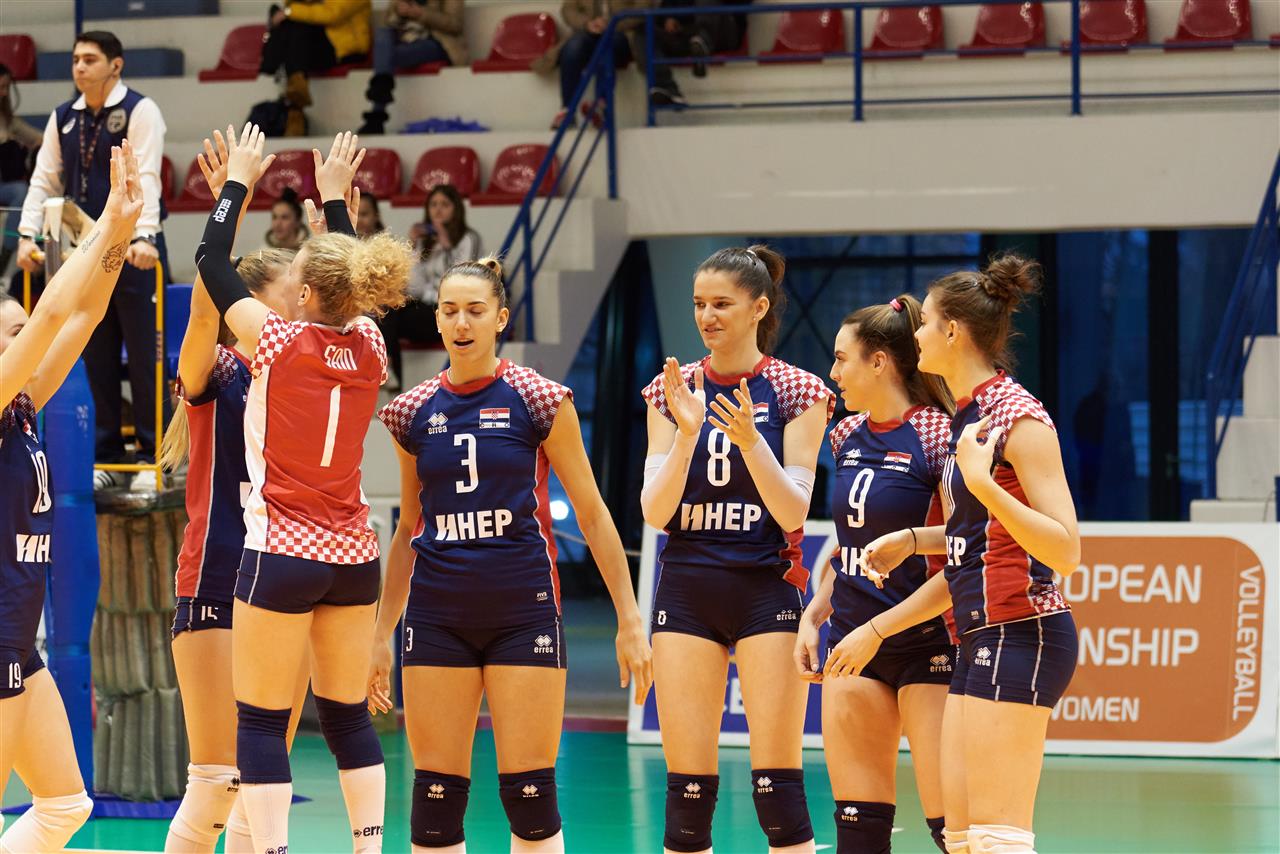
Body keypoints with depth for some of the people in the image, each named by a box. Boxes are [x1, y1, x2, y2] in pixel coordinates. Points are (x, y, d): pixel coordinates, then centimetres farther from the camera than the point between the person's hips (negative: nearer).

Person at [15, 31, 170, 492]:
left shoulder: (139, 111, -7)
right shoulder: (63, 119, 10)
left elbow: (146, 177, -17)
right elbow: (44, 179, 12)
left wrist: (143, 236, -28)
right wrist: (28, 234, 0)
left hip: (133, 251, -5)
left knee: (144, 357, -3)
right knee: (96, 358, 7)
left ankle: (154, 458, 4)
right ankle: (106, 458, 13)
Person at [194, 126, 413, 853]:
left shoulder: (282, 342, -11)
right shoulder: (369, 350, 2)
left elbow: (213, 261, 0)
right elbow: (352, 282, 25)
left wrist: (239, 181, 13)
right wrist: (336, 197, 34)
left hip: (282, 554, -5)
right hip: (354, 556, 5)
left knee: (262, 723, -2)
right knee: (348, 715, 13)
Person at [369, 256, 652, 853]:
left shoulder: (539, 400, -2)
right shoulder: (414, 412, 7)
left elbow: (592, 513, 1)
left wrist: (629, 618, -2)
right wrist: (381, 634, 15)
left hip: (522, 610, -3)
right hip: (437, 617, 3)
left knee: (529, 793, -5)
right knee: (435, 797, 0)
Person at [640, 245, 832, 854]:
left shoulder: (797, 393, -1)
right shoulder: (671, 391, 7)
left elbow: (793, 512, -7)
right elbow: (655, 511, 0)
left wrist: (749, 437, -21)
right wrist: (687, 431, -13)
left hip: (766, 589, -3)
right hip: (686, 590, 3)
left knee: (777, 783, -7)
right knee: (687, 786, 1)